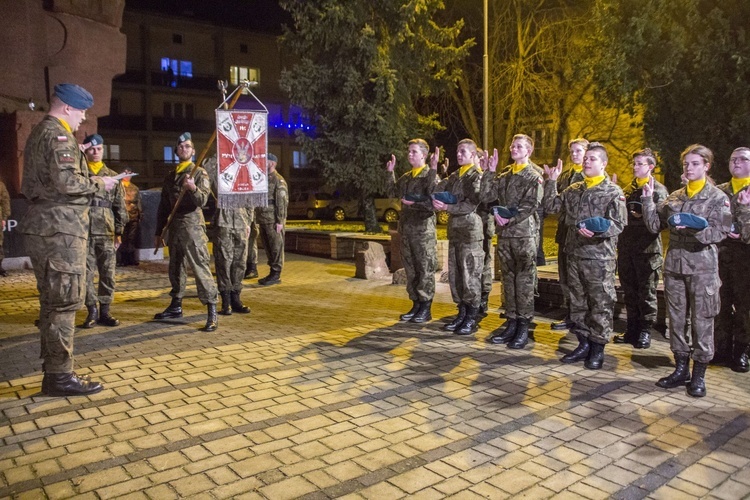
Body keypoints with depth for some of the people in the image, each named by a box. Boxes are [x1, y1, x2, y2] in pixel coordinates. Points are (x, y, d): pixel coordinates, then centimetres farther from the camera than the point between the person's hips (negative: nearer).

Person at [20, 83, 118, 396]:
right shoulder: (58, 134, -10)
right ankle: (59, 376, -3)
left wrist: (76, 155, 18)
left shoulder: (38, 133, 21)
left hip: (44, 226, 10)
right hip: (60, 228, -10)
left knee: (51, 302, 14)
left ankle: (52, 369, 22)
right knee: (65, 302, -7)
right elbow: (67, 181, -22)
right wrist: (99, 183, -8)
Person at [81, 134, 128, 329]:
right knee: (86, 272, 1)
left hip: (107, 231, 1)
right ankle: (92, 311, 10)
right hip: (84, 230, -1)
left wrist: (119, 231, 5)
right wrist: (79, 153, -10)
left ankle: (105, 311, 13)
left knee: (108, 273, 3)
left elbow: (120, 207, 11)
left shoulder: (112, 176, 13)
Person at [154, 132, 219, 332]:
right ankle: (176, 306, 26)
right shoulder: (170, 176, 17)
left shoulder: (199, 173, 0)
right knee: (175, 268, 14)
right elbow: (163, 206, 18)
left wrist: (193, 188, -35)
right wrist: (158, 232, 16)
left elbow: (203, 200, -13)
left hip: (193, 225, -6)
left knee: (201, 267, -12)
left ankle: (212, 312, -13)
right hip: (174, 226, 7)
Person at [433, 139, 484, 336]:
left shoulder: (477, 176, -5)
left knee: (470, 274, -4)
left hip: (470, 230, -7)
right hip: (454, 229, 7)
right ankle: (462, 313, 21)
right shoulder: (454, 175, 17)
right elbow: (437, 190, 9)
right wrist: (433, 171, 0)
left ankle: (472, 318, 5)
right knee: (454, 274, 10)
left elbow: (471, 204, -15)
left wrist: (447, 207, -20)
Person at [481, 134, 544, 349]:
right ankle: (511, 323, 17)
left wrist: (510, 219, -18)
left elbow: (530, 205, -12)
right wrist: (490, 172, 1)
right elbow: (487, 196, 6)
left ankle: (524, 327, 5)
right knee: (508, 279, 9)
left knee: (524, 281, -1)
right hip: (504, 234, 6)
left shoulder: (534, 176, -1)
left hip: (525, 234, -6)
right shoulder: (504, 175, 15)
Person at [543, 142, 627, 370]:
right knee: (577, 302, 12)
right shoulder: (573, 190, 14)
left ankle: (597, 349, 14)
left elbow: (618, 224, -10)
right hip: (574, 255, 6)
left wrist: (596, 231, -26)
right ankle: (583, 344, 25)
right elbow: (551, 206, 11)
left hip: (599, 258, -6)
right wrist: (551, 181, 5)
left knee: (600, 305, 2)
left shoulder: (613, 191, -4)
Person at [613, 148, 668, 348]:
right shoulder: (629, 189, 15)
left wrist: (640, 217, -19)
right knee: (630, 291, 13)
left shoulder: (659, 190, -5)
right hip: (626, 247, 6)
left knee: (646, 293, 4)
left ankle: (645, 332, 14)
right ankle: (632, 330, 23)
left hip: (647, 249, -6)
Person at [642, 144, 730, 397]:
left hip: (702, 267, -4)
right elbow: (655, 225, 7)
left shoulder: (718, 197, 0)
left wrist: (694, 229, -25)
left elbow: (720, 231, -10)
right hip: (674, 264, 4)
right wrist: (648, 200, -1)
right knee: (676, 317, 9)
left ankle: (699, 374, 13)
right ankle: (681, 368, 21)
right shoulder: (675, 196, 11)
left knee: (701, 319, 1)